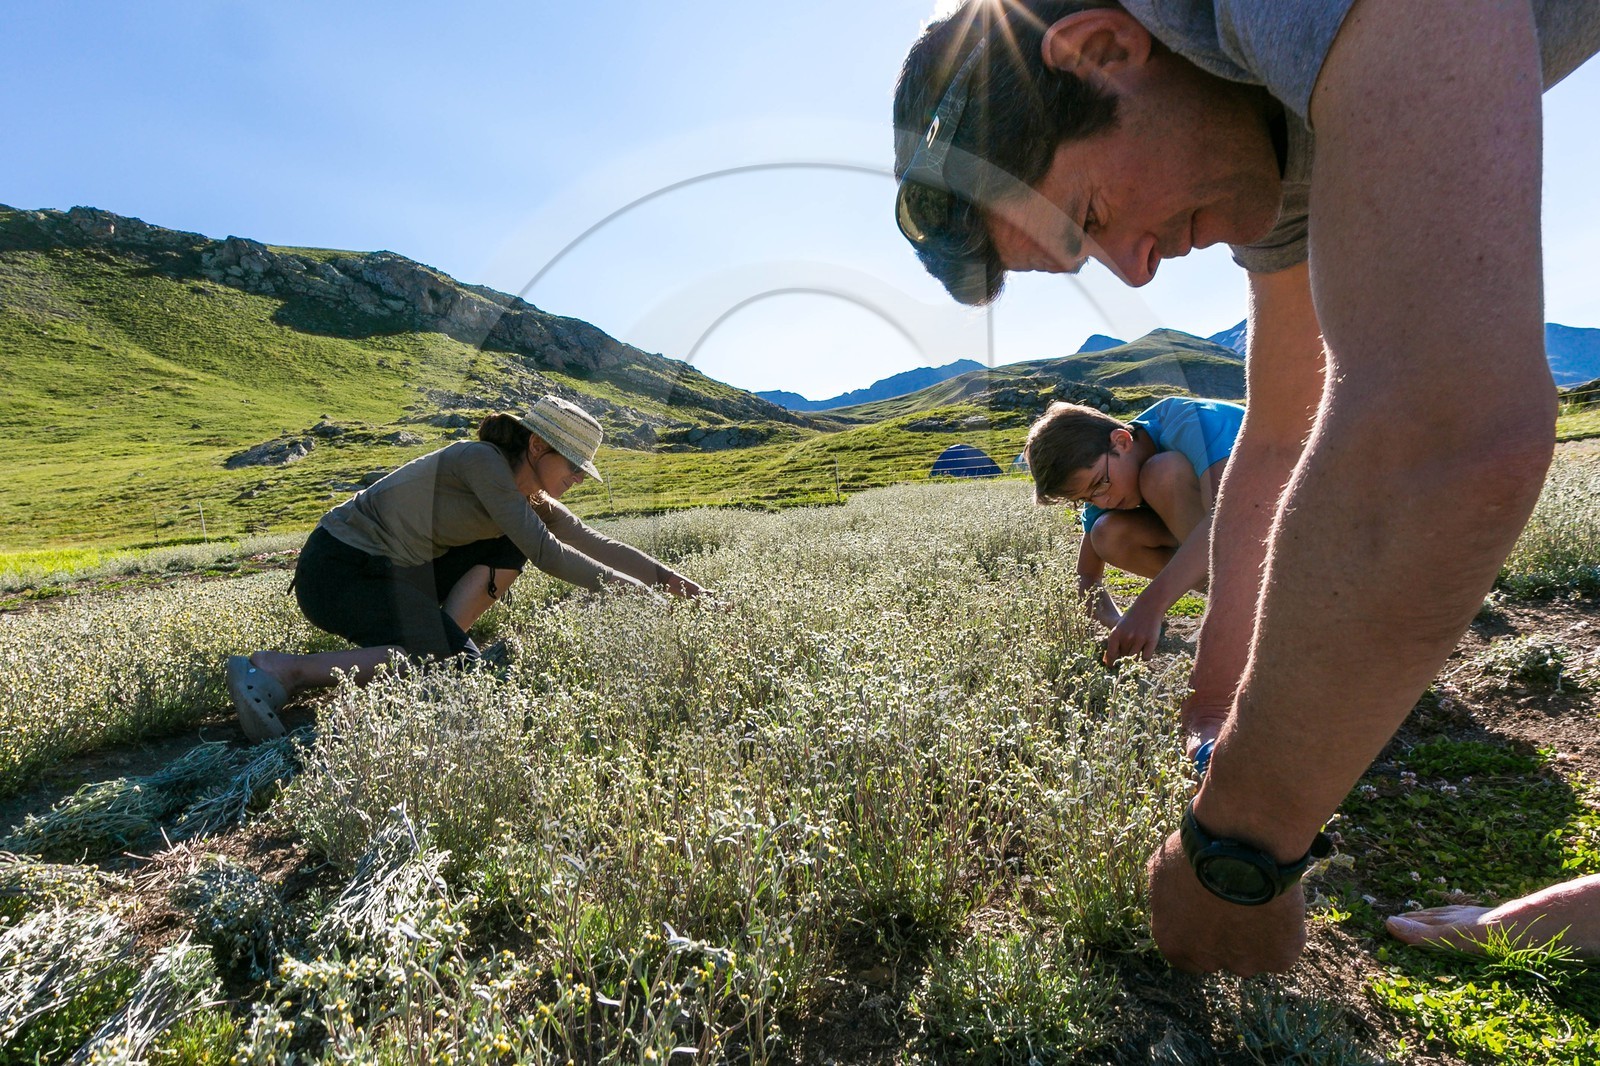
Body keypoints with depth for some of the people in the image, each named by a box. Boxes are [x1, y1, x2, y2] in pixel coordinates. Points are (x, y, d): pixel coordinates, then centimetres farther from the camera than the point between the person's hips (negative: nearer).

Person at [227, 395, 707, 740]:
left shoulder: (530, 498, 5)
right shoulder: (482, 459, -19)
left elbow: (596, 544, 6)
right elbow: (544, 552, -24)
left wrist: (666, 578, 0)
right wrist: (622, 587, -18)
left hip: (394, 573, 9)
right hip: (337, 568, -9)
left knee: (508, 554, -1)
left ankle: (433, 644, -5)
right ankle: (281, 671, -14)